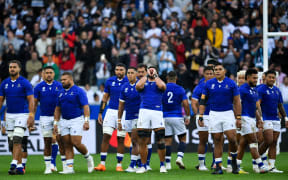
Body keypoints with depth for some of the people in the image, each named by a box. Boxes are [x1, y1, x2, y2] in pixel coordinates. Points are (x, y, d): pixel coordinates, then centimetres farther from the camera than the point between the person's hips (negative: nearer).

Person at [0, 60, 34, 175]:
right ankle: (20, 167, 12)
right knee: (12, 143, 5)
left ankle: (14, 164, -23)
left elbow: (31, 100, -8)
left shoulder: (25, 83, -7)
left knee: (17, 140, -18)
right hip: (9, 115, 5)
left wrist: (31, 116, -17)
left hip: (22, 114, -5)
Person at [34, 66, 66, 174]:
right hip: (45, 117, 0)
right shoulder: (39, 87, 3)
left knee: (60, 140, -6)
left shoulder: (59, 86, 4)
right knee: (47, 142, 3)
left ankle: (65, 165, -2)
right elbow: (35, 103, 6)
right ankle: (48, 166, 8)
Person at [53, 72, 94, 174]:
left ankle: (88, 158, 11)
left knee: (76, 143, -14)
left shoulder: (79, 91, -7)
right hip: (64, 121, 6)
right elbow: (57, 109, 18)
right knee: (67, 146, 2)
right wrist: (55, 123, 12)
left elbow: (85, 107, -12)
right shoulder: (61, 93, 13)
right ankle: (69, 167, 2)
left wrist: (86, 121, -21)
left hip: (76, 120, -6)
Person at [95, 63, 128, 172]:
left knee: (120, 139, 1)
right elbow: (105, 98, 13)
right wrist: (100, 113, 9)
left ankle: (119, 164, 7)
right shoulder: (110, 81, 7)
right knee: (106, 136, -5)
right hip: (111, 111, 2)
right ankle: (102, 164, -3)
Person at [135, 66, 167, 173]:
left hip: (157, 112, -1)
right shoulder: (144, 83, 17)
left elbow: (162, 86, -9)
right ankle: (143, 166, 9)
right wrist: (146, 76, 5)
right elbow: (138, 86, -6)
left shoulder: (159, 83, 15)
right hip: (144, 112, 1)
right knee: (142, 141, 1)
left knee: (160, 140, -5)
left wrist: (155, 76, 4)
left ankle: (162, 165, 6)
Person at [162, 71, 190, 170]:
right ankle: (179, 157, -10)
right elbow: (185, 104, -8)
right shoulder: (180, 89, -3)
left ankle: (168, 164, 5)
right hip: (177, 117, -2)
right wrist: (187, 117, 4)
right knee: (182, 139, 10)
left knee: (167, 141, 6)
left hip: (165, 117, 2)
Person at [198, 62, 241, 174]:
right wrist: (200, 117, 1)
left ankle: (234, 161, 12)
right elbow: (203, 101, 8)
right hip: (214, 114, 1)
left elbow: (237, 102, 3)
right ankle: (218, 167, 5)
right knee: (217, 141, 1)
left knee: (232, 139, -12)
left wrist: (238, 118, -1)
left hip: (228, 113, -1)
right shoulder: (209, 84, 5)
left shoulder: (231, 84, 1)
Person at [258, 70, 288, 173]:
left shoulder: (277, 91, 15)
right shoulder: (261, 90, -5)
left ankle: (271, 166, 1)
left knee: (274, 143, 1)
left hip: (276, 119, 6)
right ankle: (259, 155, 10)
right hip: (266, 119, -6)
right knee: (268, 141, -15)